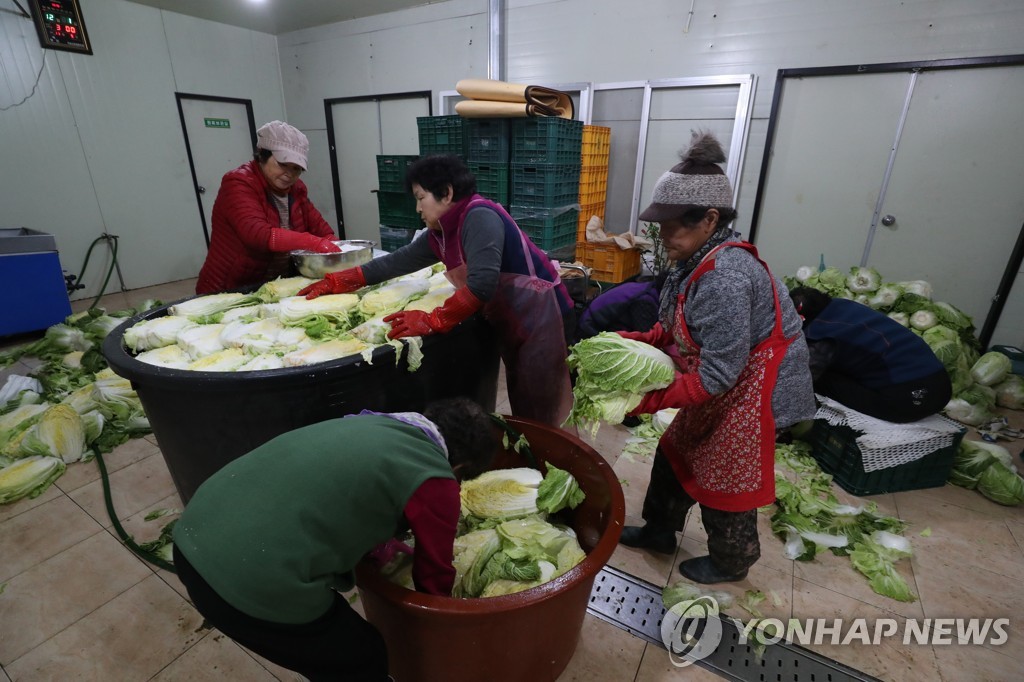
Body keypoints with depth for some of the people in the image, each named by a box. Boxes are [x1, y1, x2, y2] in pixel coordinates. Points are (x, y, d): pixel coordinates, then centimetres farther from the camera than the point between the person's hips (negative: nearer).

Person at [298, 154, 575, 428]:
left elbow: (482, 283, -31)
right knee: (521, 401, 15)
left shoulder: (479, 218, -20)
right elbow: (398, 261, 11)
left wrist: (432, 321, -27)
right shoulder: (441, 233, 7)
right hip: (509, 319, 8)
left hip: (536, 316, -8)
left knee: (536, 409, -1)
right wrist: (335, 282, 12)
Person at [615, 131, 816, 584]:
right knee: (676, 454, 19)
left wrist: (649, 401, -29)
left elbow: (716, 375, -30)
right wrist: (630, 342, -9)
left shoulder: (726, 277, -32)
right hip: (719, 386, 9)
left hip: (751, 391, -9)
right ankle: (659, 531, 43)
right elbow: (675, 329, 4)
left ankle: (731, 563, 40)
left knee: (724, 478, 11)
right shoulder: (697, 259, -3)